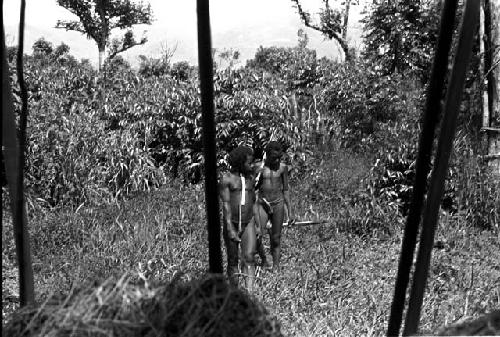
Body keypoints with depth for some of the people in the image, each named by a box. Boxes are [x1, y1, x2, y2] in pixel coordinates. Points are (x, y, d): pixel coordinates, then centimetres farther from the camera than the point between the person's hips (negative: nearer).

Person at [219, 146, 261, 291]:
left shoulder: (251, 178, 8)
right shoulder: (226, 179, -8)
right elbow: (226, 204, -13)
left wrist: (257, 224, 11)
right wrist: (230, 229, -19)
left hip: (248, 224, 3)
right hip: (231, 224, -3)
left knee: (249, 257, -11)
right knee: (233, 261, 7)